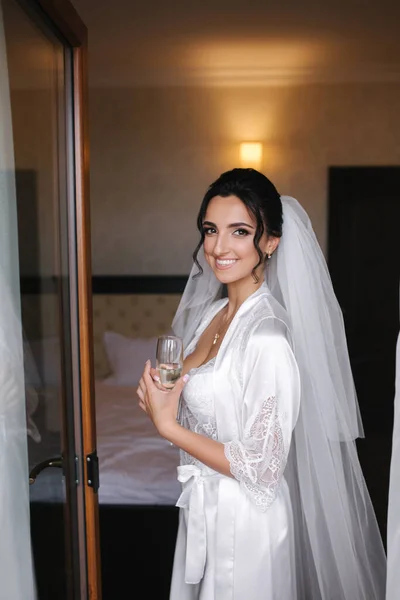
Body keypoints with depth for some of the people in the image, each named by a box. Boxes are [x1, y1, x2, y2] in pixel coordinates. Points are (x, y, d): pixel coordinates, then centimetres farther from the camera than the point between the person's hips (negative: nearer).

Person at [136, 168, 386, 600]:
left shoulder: (268, 337, -27)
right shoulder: (211, 311, -1)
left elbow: (262, 468, -25)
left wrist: (167, 426, -20)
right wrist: (158, 394, -5)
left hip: (244, 519, -8)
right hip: (204, 507, 8)